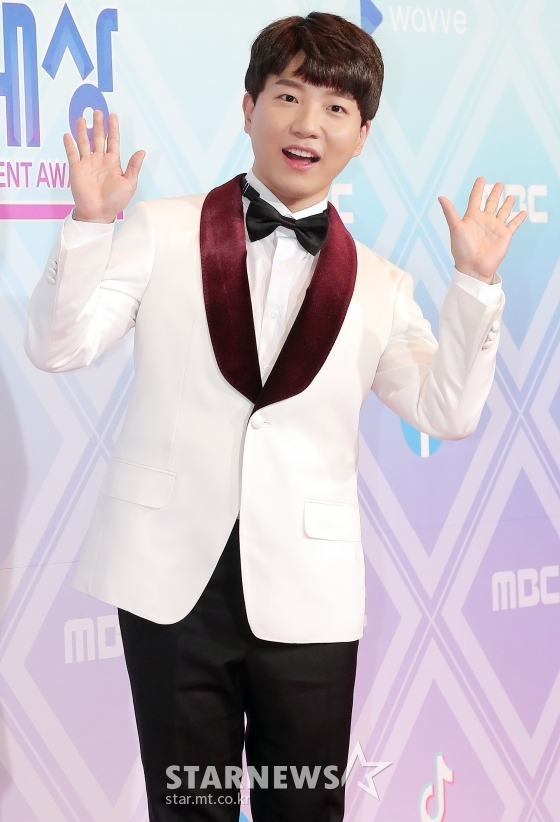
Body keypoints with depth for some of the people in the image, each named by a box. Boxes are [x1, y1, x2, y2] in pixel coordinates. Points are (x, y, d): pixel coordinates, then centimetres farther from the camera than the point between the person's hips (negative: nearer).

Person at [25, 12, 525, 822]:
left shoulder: (377, 287, 7)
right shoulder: (164, 230, 2)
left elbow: (447, 410, 0)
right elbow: (59, 345, -3)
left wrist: (475, 284, -10)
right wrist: (90, 225, -16)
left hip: (307, 595, 2)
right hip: (175, 576, -1)